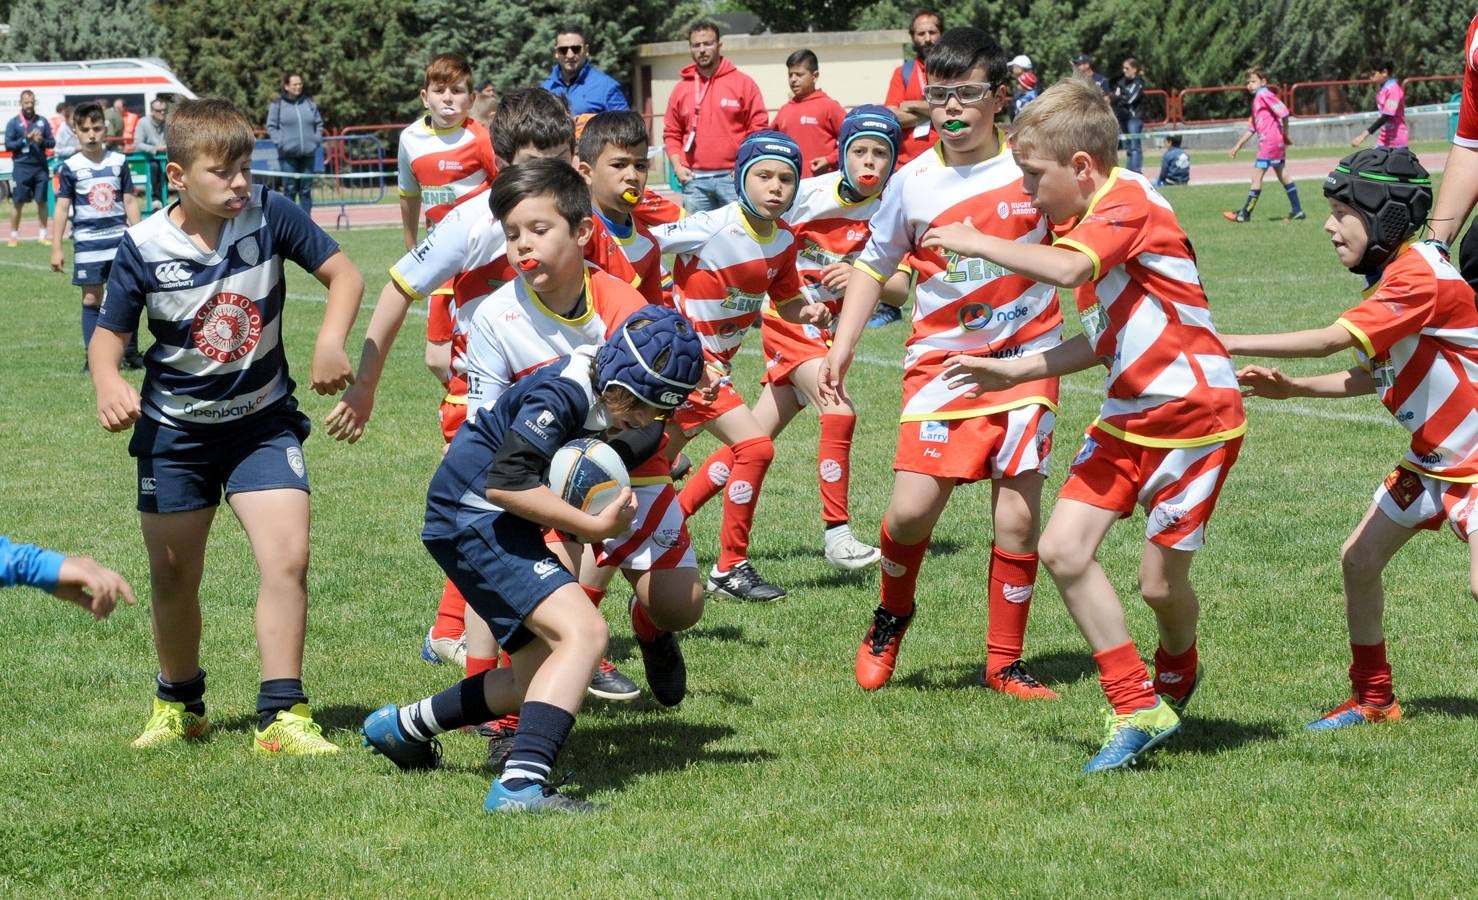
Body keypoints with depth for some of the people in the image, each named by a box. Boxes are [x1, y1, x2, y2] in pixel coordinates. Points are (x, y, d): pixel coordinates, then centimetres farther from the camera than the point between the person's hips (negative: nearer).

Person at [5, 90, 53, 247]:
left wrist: (42, 141, -12)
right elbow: (8, 145, -3)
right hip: (21, 167, -2)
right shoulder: (13, 123, 1)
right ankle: (14, 235, 7)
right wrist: (25, 140, -15)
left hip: (41, 167, 2)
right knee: (17, 202, 0)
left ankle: (43, 234, 13)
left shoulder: (43, 122, 8)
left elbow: (52, 142, 9)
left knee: (42, 201, 5)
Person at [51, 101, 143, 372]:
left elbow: (129, 201, 8)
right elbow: (62, 207, -1)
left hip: (120, 239, 2)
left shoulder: (119, 162, 2)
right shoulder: (70, 167, -3)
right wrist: (56, 248, -4)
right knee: (91, 299, 2)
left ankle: (131, 354, 14)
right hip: (87, 243, -2)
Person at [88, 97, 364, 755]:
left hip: (262, 422, 0)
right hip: (175, 430, 0)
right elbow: (109, 333, -6)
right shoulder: (145, 247, -14)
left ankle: (282, 716, -10)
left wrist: (331, 342, -23)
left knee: (288, 558, -16)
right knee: (173, 578, 11)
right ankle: (179, 703, 35)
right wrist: (108, 383, -27)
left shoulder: (269, 216, -13)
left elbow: (343, 273, -6)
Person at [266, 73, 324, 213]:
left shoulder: (309, 103, 10)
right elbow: (271, 127, 1)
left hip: (308, 154, 3)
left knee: (306, 189, 5)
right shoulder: (277, 104, 0)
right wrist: (280, 142, -11)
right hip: (288, 154, -3)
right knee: (290, 190, -3)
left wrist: (317, 140, 4)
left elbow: (319, 124, 17)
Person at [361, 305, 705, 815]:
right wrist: (594, 526, -24)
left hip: (496, 524, 10)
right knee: (583, 632, -25)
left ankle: (401, 727, 32)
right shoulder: (564, 392, -22)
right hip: (473, 516, -10)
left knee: (539, 679, 16)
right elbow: (504, 483, -30)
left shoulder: (609, 397, 7)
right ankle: (521, 785, -36)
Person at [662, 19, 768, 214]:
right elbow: (672, 133, 15)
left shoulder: (743, 83, 3)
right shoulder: (681, 89, 12)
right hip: (694, 179, 3)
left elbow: (759, 128, 1)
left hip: (733, 177, -3)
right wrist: (678, 167, 1)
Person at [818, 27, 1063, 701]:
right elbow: (875, 263, 14)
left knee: (1017, 517, -5)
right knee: (911, 508, -10)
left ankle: (1004, 664, 11)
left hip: (1025, 358, -1)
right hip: (941, 359, 1)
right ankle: (892, 616, 21)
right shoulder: (912, 183, 0)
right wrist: (842, 347, 5)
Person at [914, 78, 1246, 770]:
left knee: (1160, 580, -2)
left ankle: (1177, 675, 32)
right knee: (1064, 548, -3)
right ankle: (1137, 709, 4)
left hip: (1193, 415, -9)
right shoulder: (1092, 224, 13)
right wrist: (1012, 372, 16)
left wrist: (978, 242, -22)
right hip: (1128, 417, 9)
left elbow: (1066, 270, -36)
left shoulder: (1127, 202, -17)